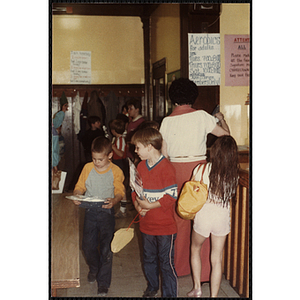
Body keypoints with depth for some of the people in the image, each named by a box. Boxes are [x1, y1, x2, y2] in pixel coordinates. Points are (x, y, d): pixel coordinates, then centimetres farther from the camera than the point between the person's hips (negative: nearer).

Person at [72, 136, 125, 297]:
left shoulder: (116, 171, -6)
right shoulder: (87, 168, 2)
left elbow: (120, 192, -9)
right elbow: (80, 186, 6)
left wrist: (113, 201, -30)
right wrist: (76, 196, -16)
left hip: (106, 211, -3)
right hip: (90, 211, 3)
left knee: (106, 247, -2)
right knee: (87, 245, 9)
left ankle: (103, 282, 13)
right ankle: (94, 268, 40)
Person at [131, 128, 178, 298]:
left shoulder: (166, 167, -17)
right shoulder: (141, 166, 6)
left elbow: (172, 196, -19)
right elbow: (136, 190, 14)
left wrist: (150, 205, -19)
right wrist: (137, 205, -5)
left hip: (165, 226, -7)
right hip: (147, 224, 7)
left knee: (166, 262, 3)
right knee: (149, 259, 21)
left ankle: (170, 293, 19)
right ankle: (152, 287, 42)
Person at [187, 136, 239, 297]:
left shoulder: (201, 170, -17)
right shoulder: (233, 174, -10)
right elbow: (231, 194, 6)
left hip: (203, 216, -2)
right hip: (223, 218, 2)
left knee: (195, 249, 24)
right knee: (217, 260, 12)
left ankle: (197, 288, 27)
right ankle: (214, 295, 19)